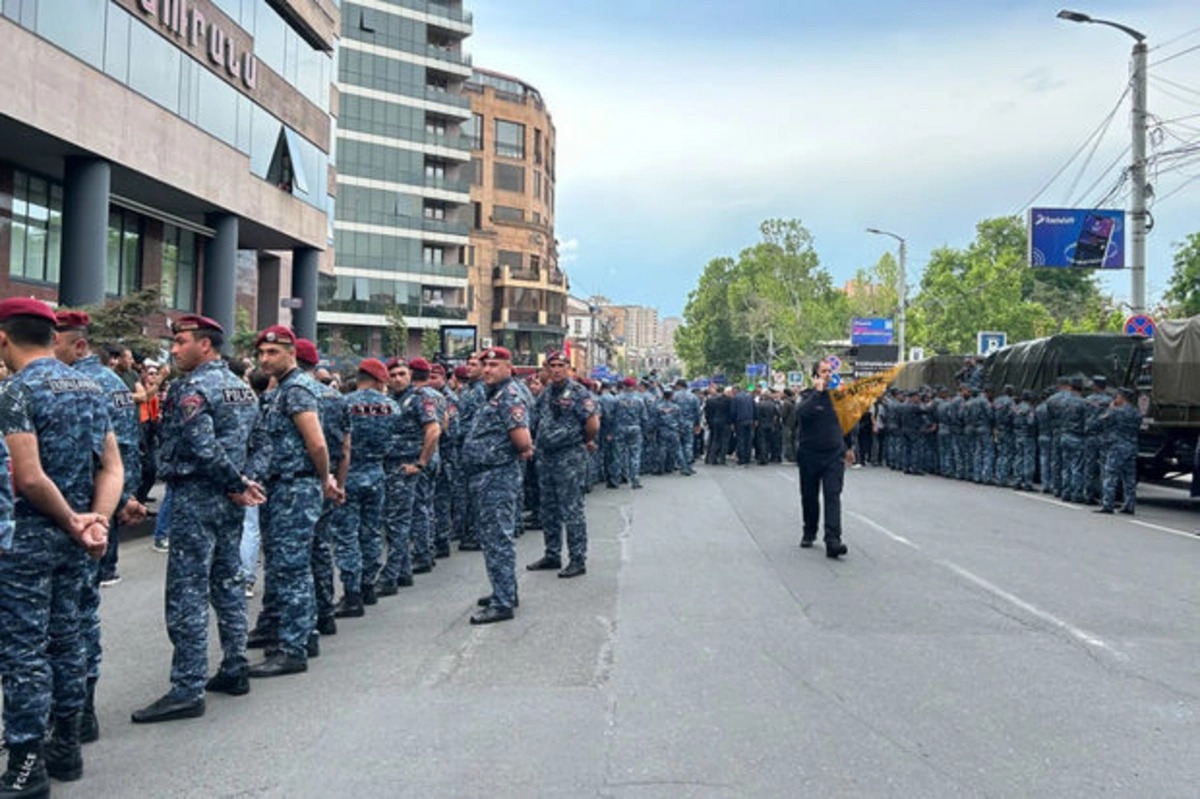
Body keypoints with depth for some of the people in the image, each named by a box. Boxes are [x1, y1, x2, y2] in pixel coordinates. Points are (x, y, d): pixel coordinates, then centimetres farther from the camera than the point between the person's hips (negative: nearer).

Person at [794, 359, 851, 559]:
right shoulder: (809, 396, -5)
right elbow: (802, 412, -29)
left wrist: (846, 448, 25)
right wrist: (818, 391, -23)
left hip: (834, 455, 2)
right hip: (810, 456, -2)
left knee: (833, 497, -11)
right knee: (810, 497, 11)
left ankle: (833, 541, -19)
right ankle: (809, 533, 31)